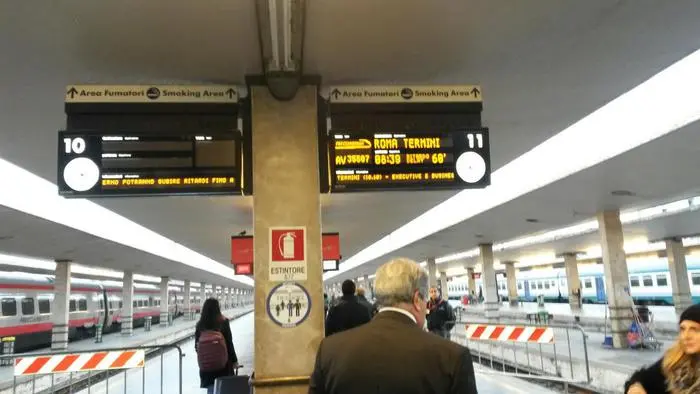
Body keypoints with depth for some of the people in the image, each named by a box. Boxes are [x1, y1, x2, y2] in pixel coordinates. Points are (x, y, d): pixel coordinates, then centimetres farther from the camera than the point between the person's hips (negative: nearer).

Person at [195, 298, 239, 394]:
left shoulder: (200, 325, -3)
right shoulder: (223, 322, -9)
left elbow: (196, 346, 2)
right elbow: (229, 343, -7)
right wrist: (234, 360, 2)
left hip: (206, 367, 2)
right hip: (223, 364, -2)